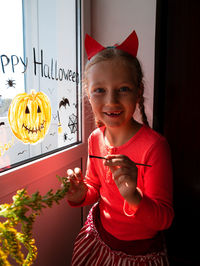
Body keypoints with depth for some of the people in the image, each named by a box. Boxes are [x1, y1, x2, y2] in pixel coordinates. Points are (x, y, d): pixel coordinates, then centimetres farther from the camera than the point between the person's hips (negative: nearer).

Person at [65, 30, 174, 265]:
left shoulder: (154, 146, -27)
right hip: (98, 238, 5)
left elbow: (164, 218, -23)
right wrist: (81, 194, -16)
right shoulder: (96, 138, -10)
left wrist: (133, 197, -41)